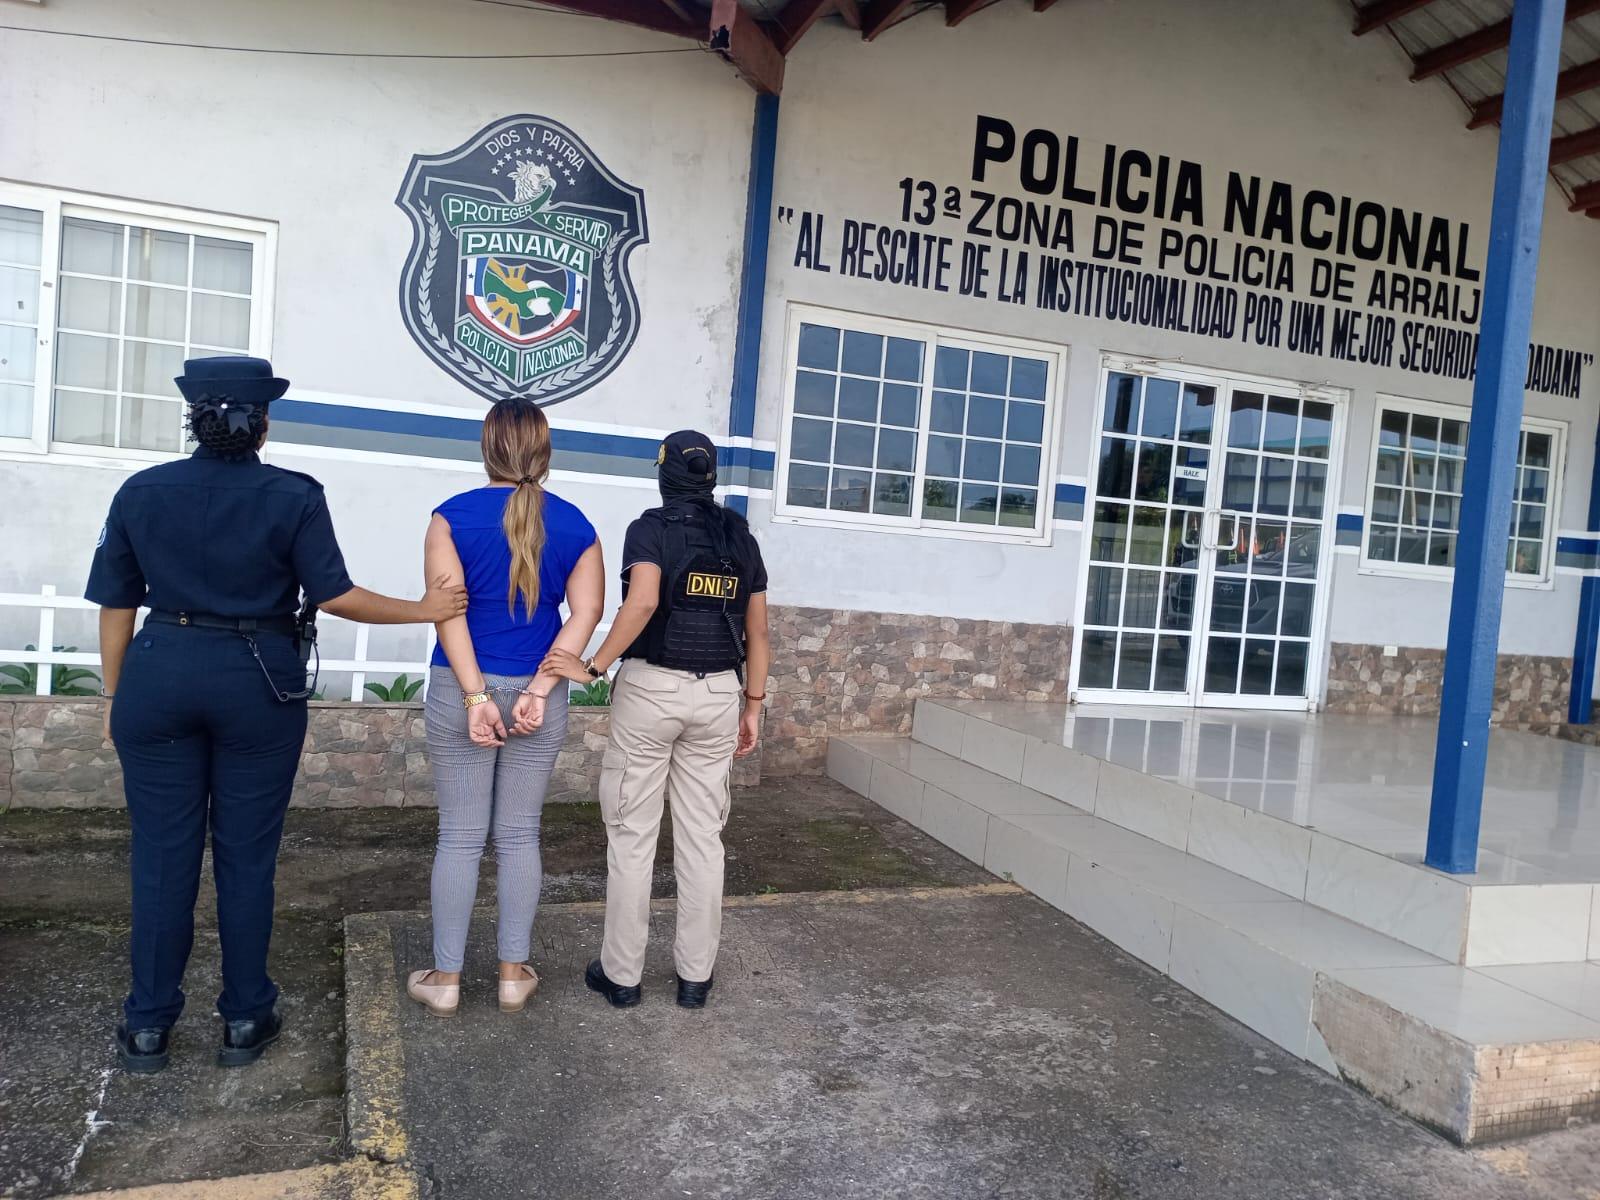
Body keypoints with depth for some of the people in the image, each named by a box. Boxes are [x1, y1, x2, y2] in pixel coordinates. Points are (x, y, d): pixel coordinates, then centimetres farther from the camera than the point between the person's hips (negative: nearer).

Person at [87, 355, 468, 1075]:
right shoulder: (293, 496, -6)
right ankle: (245, 1020, 19)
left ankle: (148, 1026, 20)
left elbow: (116, 605, 5)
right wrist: (424, 610, 2)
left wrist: (116, 696, 15)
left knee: (162, 853, 10)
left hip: (160, 675, 2)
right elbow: (334, 596, -9)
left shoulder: (141, 491, 2)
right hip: (259, 683, -2)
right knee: (246, 855, 8)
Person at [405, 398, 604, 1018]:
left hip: (462, 690, -1)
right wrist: (539, 690, -10)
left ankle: (445, 978, 18)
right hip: (538, 694, 2)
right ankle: (514, 973, 21)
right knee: (520, 835, 12)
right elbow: (585, 614, -7)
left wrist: (476, 696, -14)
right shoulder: (575, 524, 1)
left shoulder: (454, 514, -5)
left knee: (460, 836, 8)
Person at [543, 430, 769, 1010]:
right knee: (702, 837, 11)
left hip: (650, 689, -4)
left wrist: (593, 667, -17)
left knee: (632, 835, 7)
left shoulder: (651, 528, -6)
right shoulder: (741, 538, 8)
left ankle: (621, 973, 15)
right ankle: (695, 975, 19)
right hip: (717, 695, 4)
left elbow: (642, 604, -24)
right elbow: (756, 632, 8)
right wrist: (752, 706, 14)